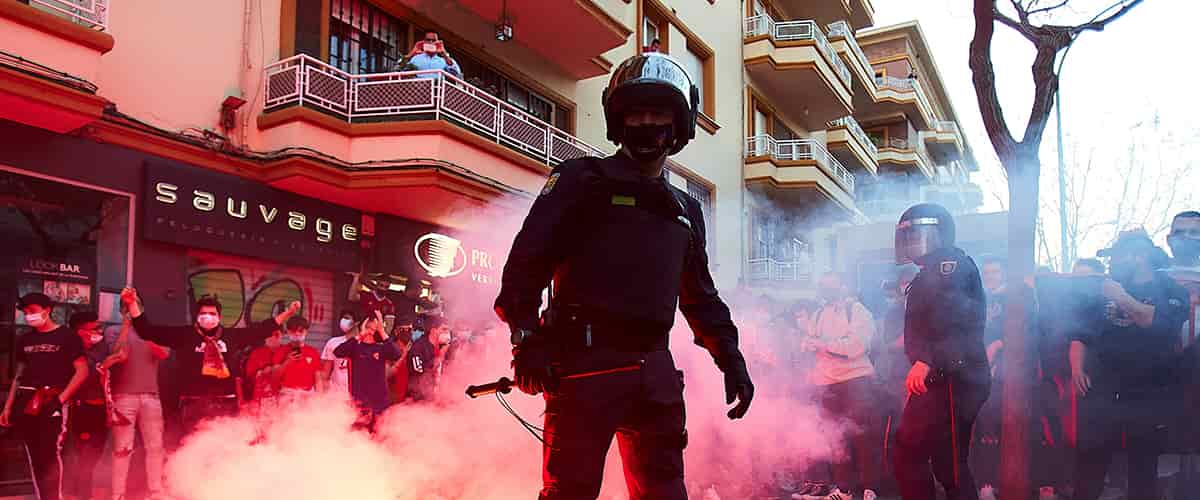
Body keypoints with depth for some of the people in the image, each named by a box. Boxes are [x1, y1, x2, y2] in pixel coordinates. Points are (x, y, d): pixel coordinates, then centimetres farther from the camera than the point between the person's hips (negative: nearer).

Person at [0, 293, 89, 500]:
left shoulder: (66, 336, -1)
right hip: (26, 404, 6)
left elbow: (82, 371, -6)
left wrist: (60, 399, -14)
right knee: (35, 457, 7)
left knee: (51, 454, -11)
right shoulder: (25, 340, 16)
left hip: (52, 403, -5)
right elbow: (19, 374, 20)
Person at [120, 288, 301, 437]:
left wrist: (287, 313, 20)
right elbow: (147, 330, 3)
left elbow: (260, 330, 21)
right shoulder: (184, 335, 5)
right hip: (194, 405, -2)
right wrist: (133, 304, -8)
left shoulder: (231, 336, 12)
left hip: (226, 404, 3)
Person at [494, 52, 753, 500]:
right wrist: (526, 337, -15)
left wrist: (730, 358, 18)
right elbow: (527, 258, -5)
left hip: (654, 369, 6)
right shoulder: (584, 179, 4)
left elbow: (701, 297, 27)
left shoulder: (685, 210, 22)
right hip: (586, 361, -6)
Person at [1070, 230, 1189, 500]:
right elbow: (1082, 334, 15)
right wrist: (1077, 366, 0)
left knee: (1143, 470, 8)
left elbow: (1164, 325, -18)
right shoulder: (1105, 292, 11)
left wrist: (1123, 299, -15)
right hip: (1101, 396, 2)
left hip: (1149, 399, -2)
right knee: (1087, 466, 0)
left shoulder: (1171, 291, 2)